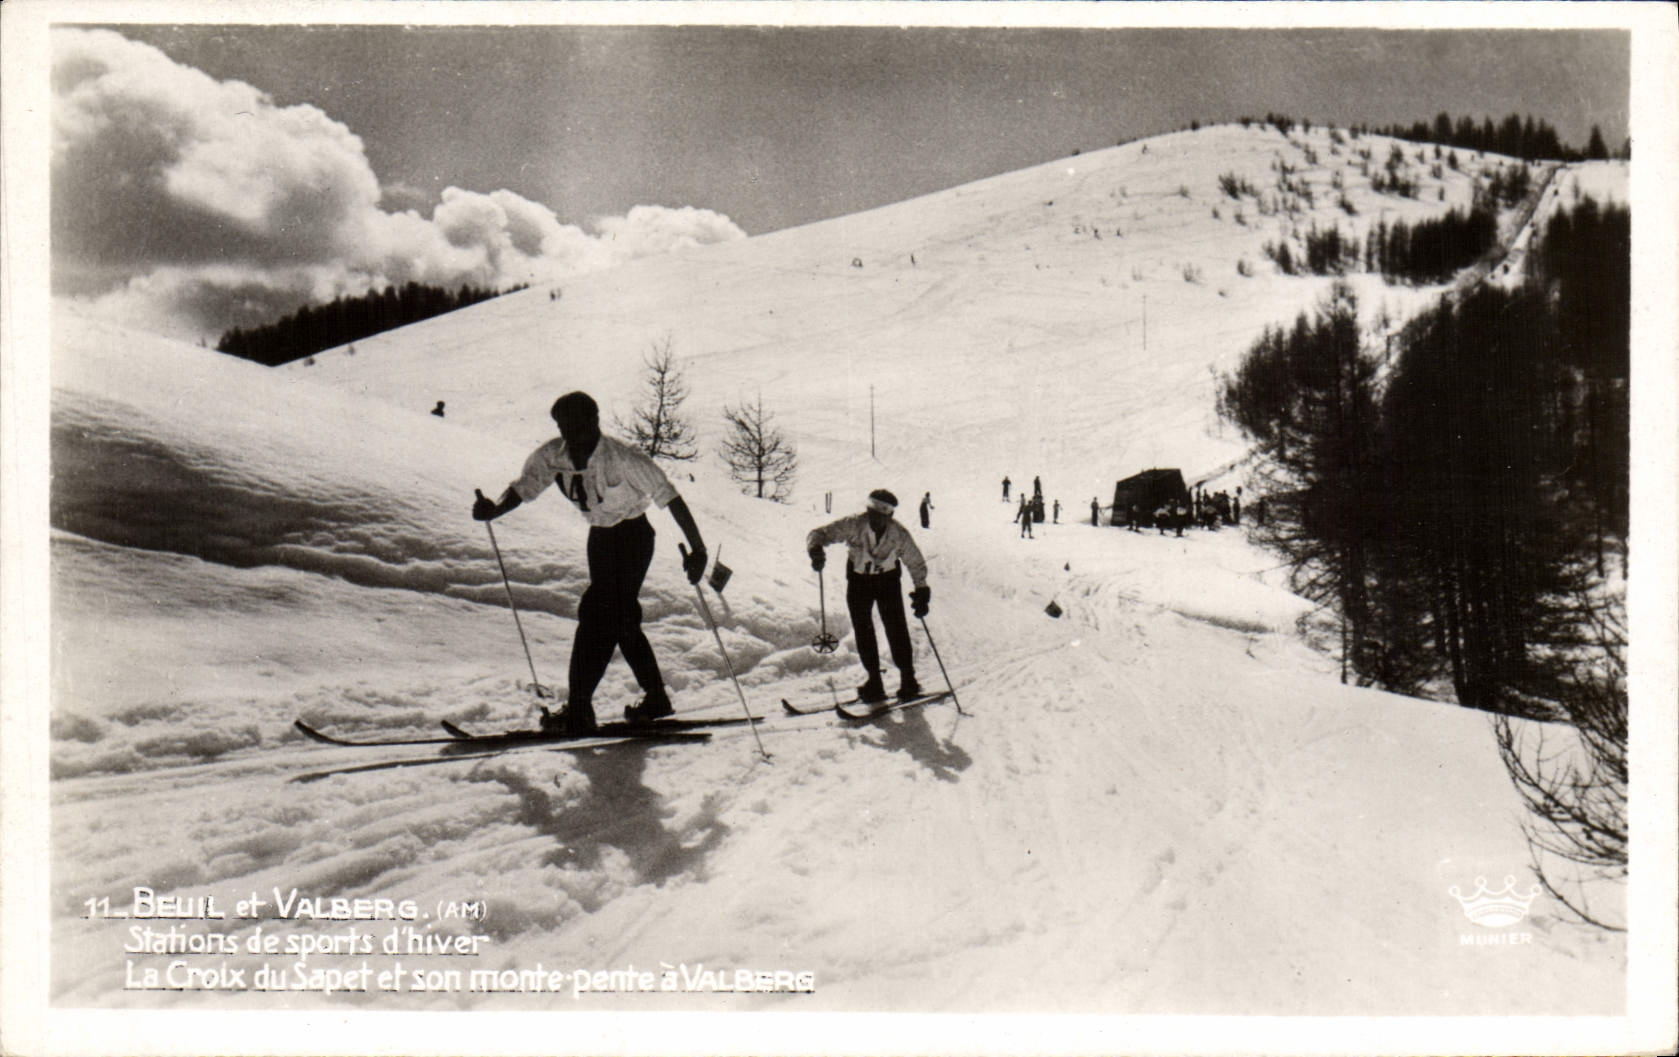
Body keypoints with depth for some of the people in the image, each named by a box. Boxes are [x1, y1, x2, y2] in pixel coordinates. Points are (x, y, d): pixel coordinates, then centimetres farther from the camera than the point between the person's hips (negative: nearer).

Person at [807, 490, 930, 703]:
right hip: (859, 579, 1)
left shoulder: (899, 534, -21)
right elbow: (819, 534, -22)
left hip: (888, 579, -1)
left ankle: (908, 679, 5)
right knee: (862, 629, -2)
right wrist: (816, 549, -44)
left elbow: (916, 563, -7)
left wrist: (922, 591, -10)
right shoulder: (853, 525, -23)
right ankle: (874, 682, 7)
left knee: (896, 628, -7)